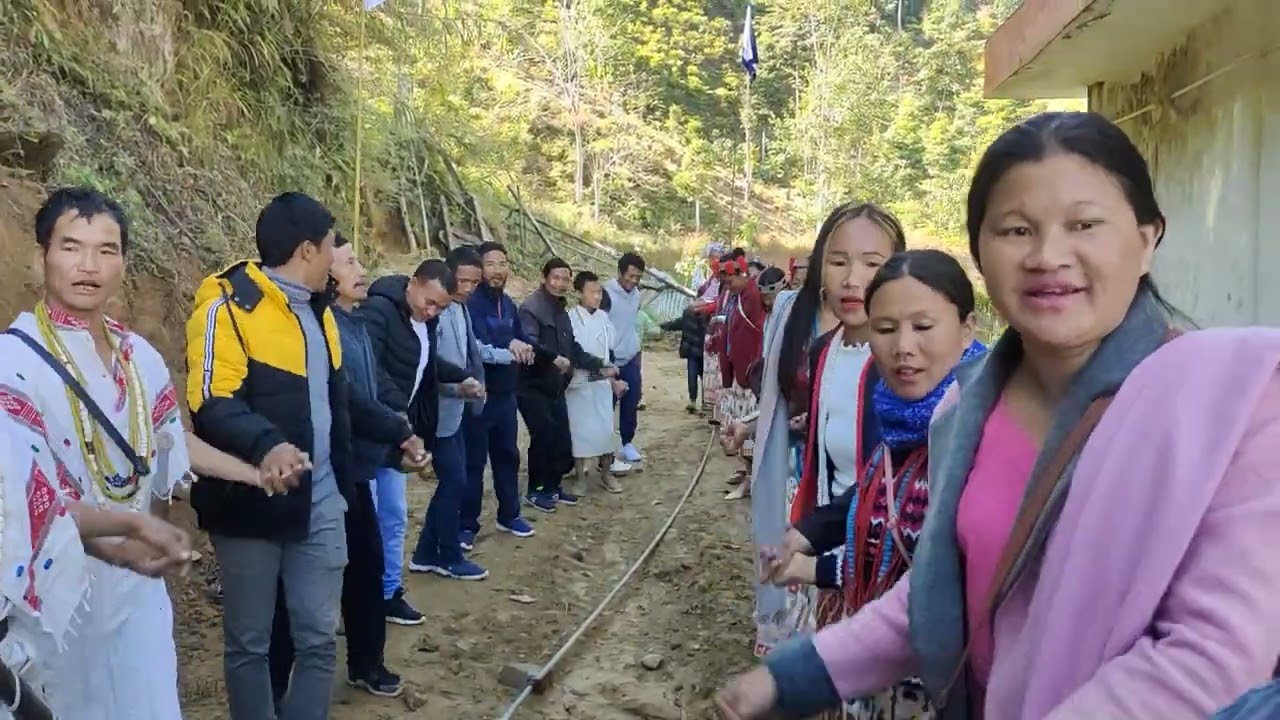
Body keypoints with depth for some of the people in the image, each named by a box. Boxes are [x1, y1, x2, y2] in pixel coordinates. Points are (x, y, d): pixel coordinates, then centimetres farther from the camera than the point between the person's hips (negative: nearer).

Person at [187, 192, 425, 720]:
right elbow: (212, 403, -23)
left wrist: (398, 432, 24)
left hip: (320, 503, 7)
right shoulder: (229, 305, -12)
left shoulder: (317, 310, 14)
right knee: (249, 643, 9)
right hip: (252, 504, -7)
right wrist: (265, 444, -40)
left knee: (318, 638, 9)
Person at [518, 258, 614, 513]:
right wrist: (554, 358, -39)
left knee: (562, 440, 9)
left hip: (555, 387, 8)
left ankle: (552, 487, 25)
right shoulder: (531, 307, -14)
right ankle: (535, 491, 11)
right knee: (543, 438, -6)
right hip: (533, 387, -8)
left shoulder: (561, 311, 15)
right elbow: (529, 343, -31)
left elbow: (573, 348, 19)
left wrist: (600, 367, 15)